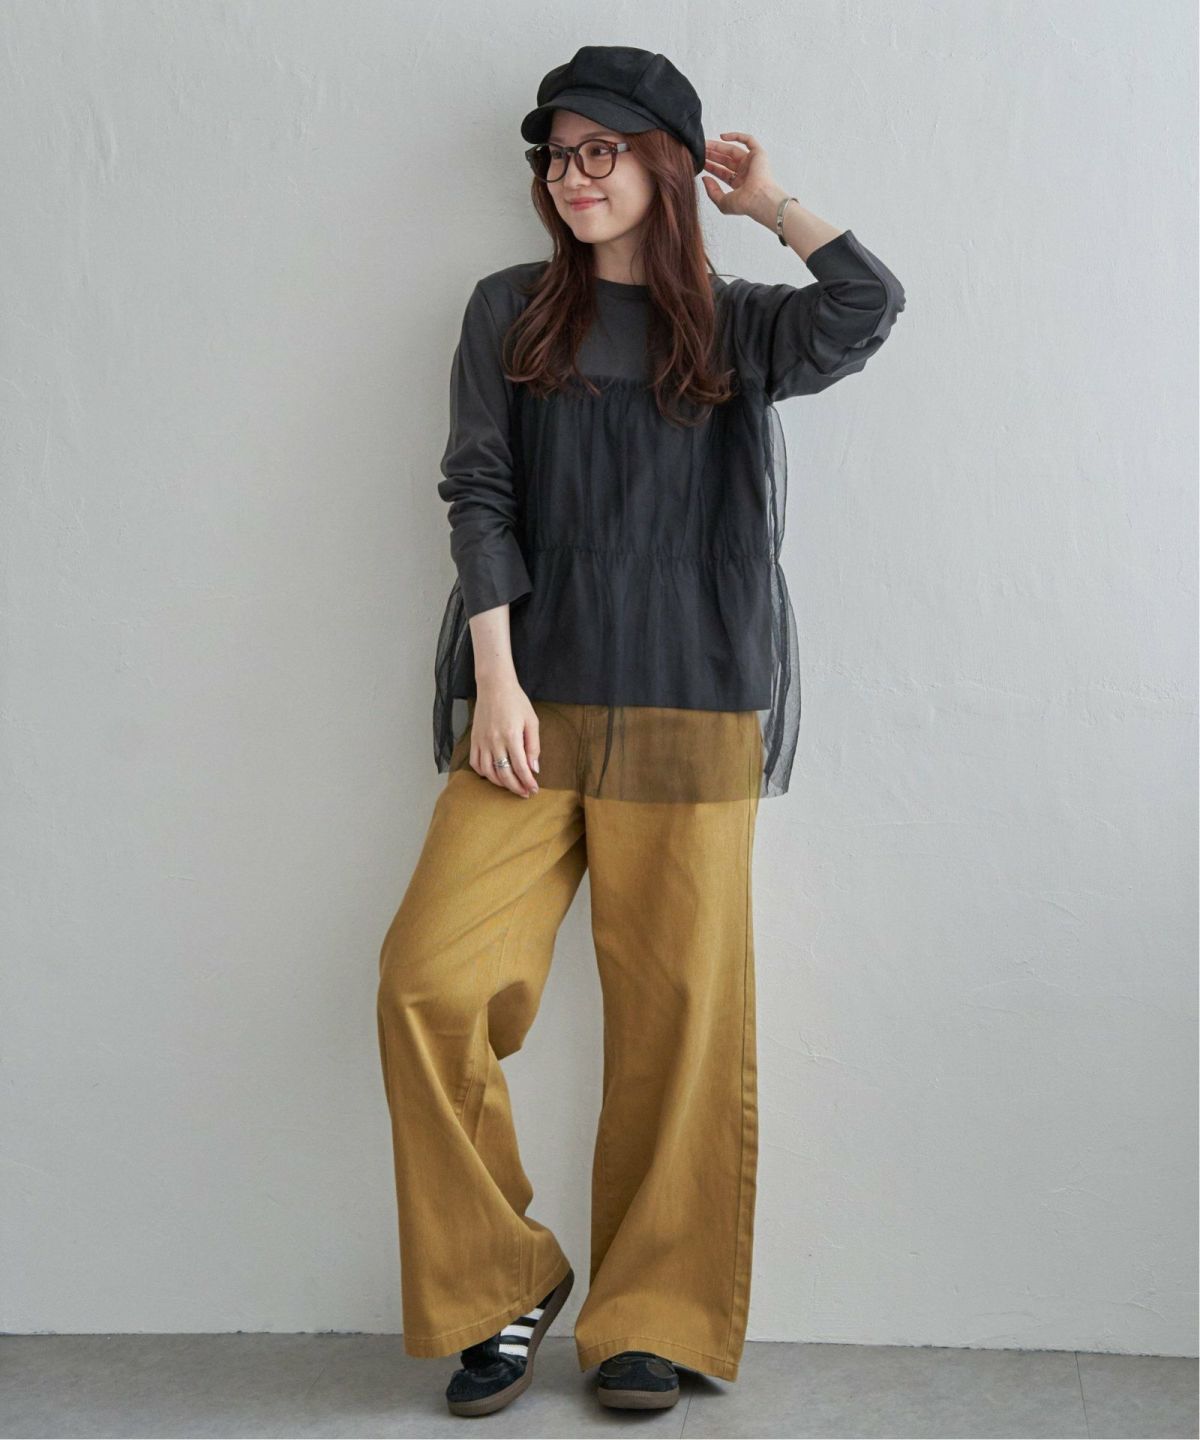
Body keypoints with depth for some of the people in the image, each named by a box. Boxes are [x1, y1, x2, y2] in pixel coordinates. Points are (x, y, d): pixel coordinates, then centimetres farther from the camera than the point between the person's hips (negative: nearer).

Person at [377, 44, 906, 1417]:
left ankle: (651, 1321, 15)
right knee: (430, 981, -12)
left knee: (681, 1017, 0)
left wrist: (771, 203, 5)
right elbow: (478, 494, 5)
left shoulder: (737, 325, 11)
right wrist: (494, 679, -5)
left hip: (690, 724, 0)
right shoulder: (510, 311, 13)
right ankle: (501, 1284, 7)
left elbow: (869, 308, -9)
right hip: (529, 712, 1)